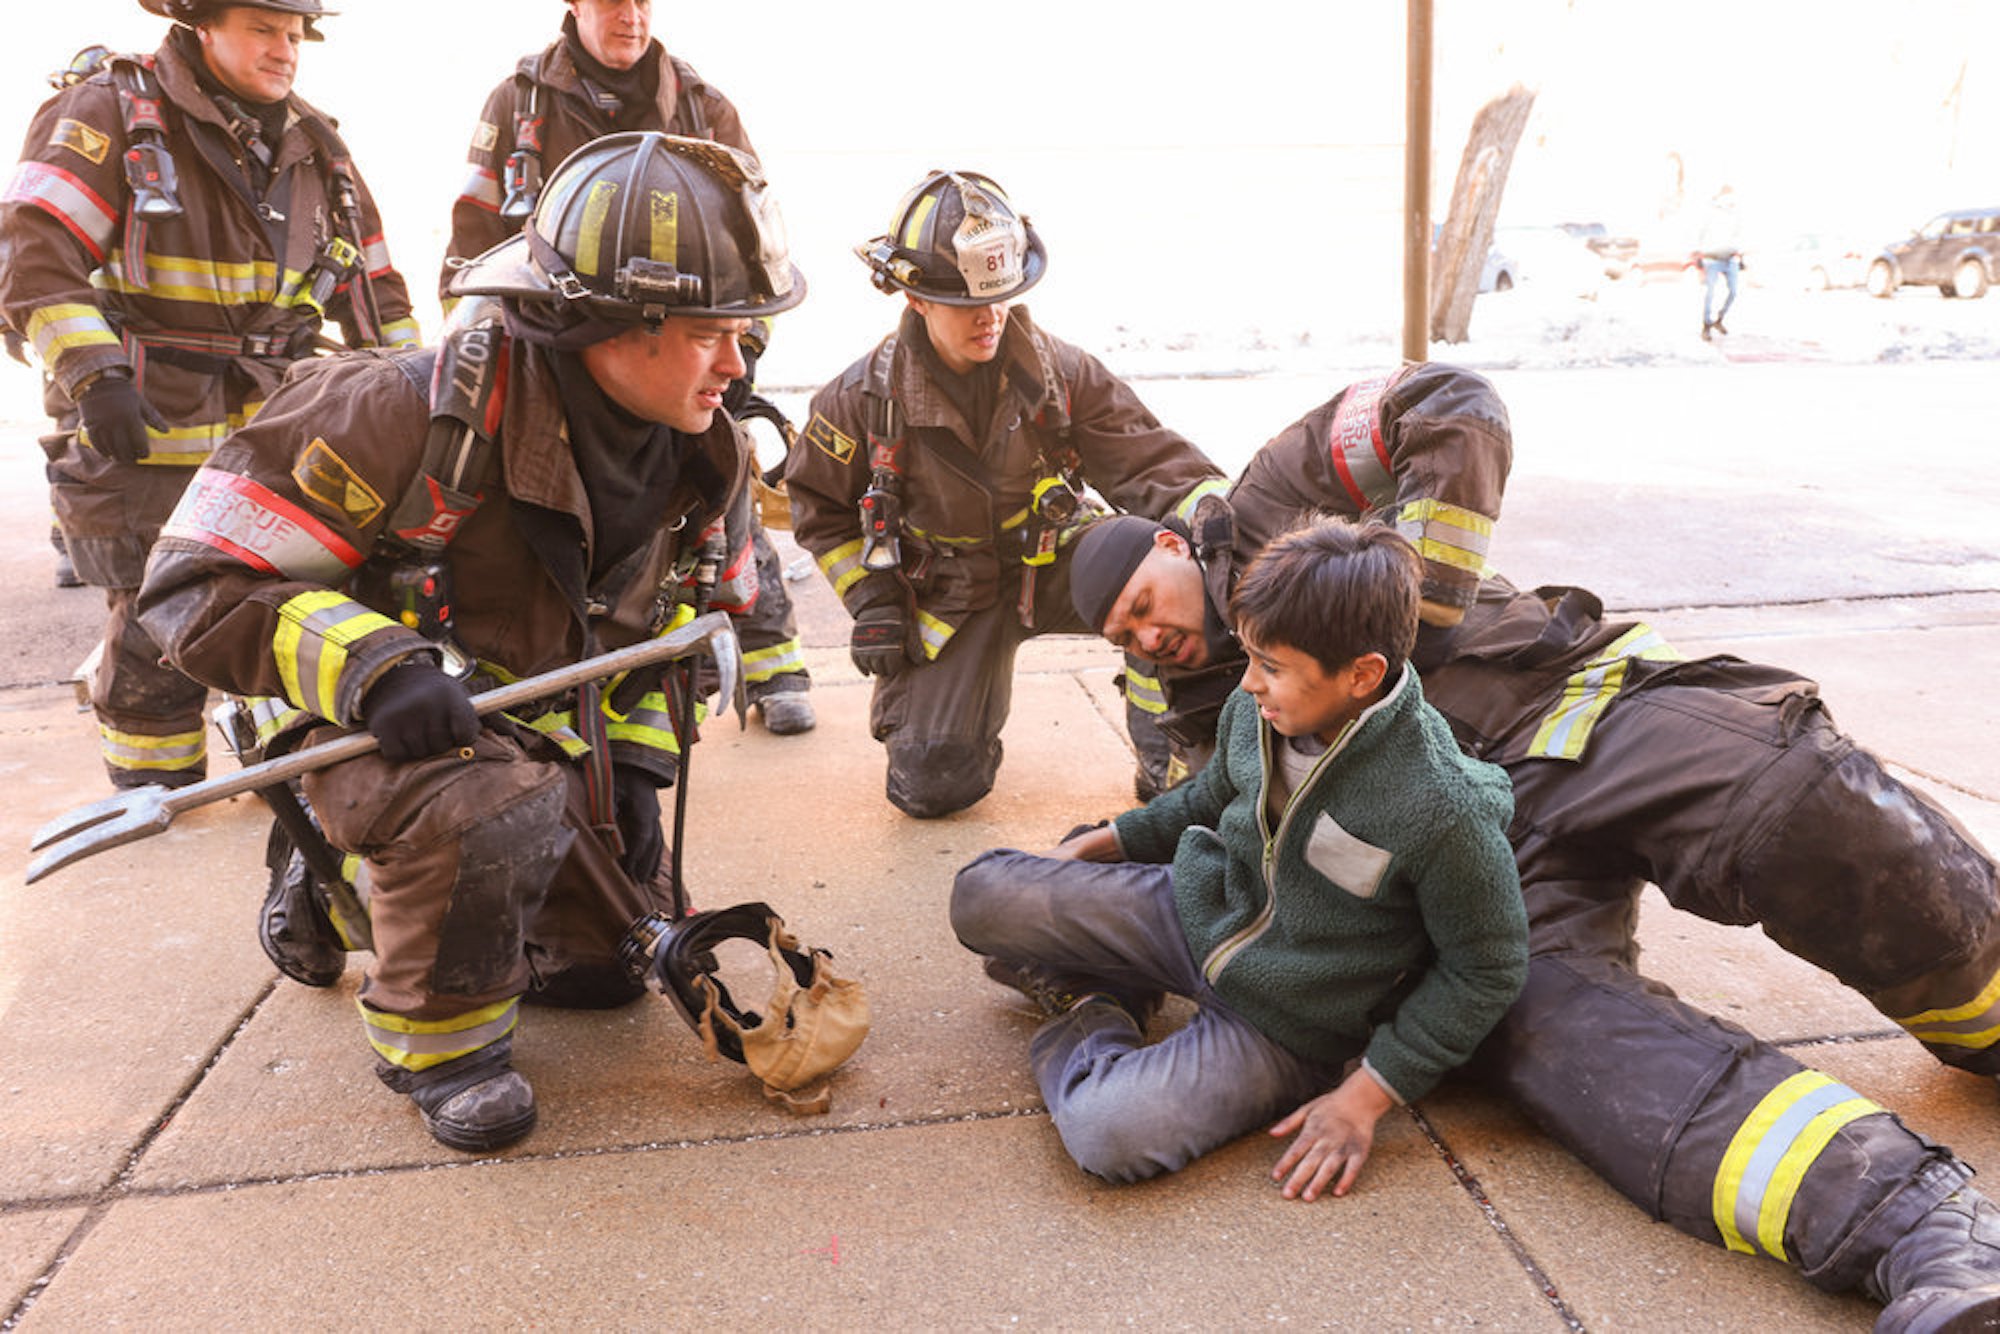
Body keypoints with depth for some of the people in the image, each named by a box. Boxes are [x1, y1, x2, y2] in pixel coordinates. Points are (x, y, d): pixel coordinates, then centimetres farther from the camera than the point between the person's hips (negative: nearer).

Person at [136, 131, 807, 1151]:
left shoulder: (691, 453, -6)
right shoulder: (419, 417, -29)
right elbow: (200, 580, -25)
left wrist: (634, 767, 3)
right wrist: (367, 662, -40)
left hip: (548, 730, 7)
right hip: (368, 727, -6)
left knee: (610, 962, 12)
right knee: (501, 810, -39)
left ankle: (394, 883, 35)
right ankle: (431, 1037, -9)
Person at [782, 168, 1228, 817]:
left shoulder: (1057, 372, -11)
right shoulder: (864, 397, -12)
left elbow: (1147, 457, -11)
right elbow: (816, 502, 3)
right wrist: (869, 596, -5)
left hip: (1051, 566, 1)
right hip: (945, 596, 0)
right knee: (934, 785, -8)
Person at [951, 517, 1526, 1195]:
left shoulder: (1444, 812, -29)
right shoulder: (1254, 709, -11)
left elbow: (1487, 970, -14)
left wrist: (1366, 1095, -15)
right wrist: (1096, 844, 10)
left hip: (1287, 1025, -5)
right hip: (1203, 911, 5)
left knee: (1109, 1135, -27)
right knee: (981, 898, -11)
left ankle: (1083, 1031, 8)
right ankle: (1098, 996, 17)